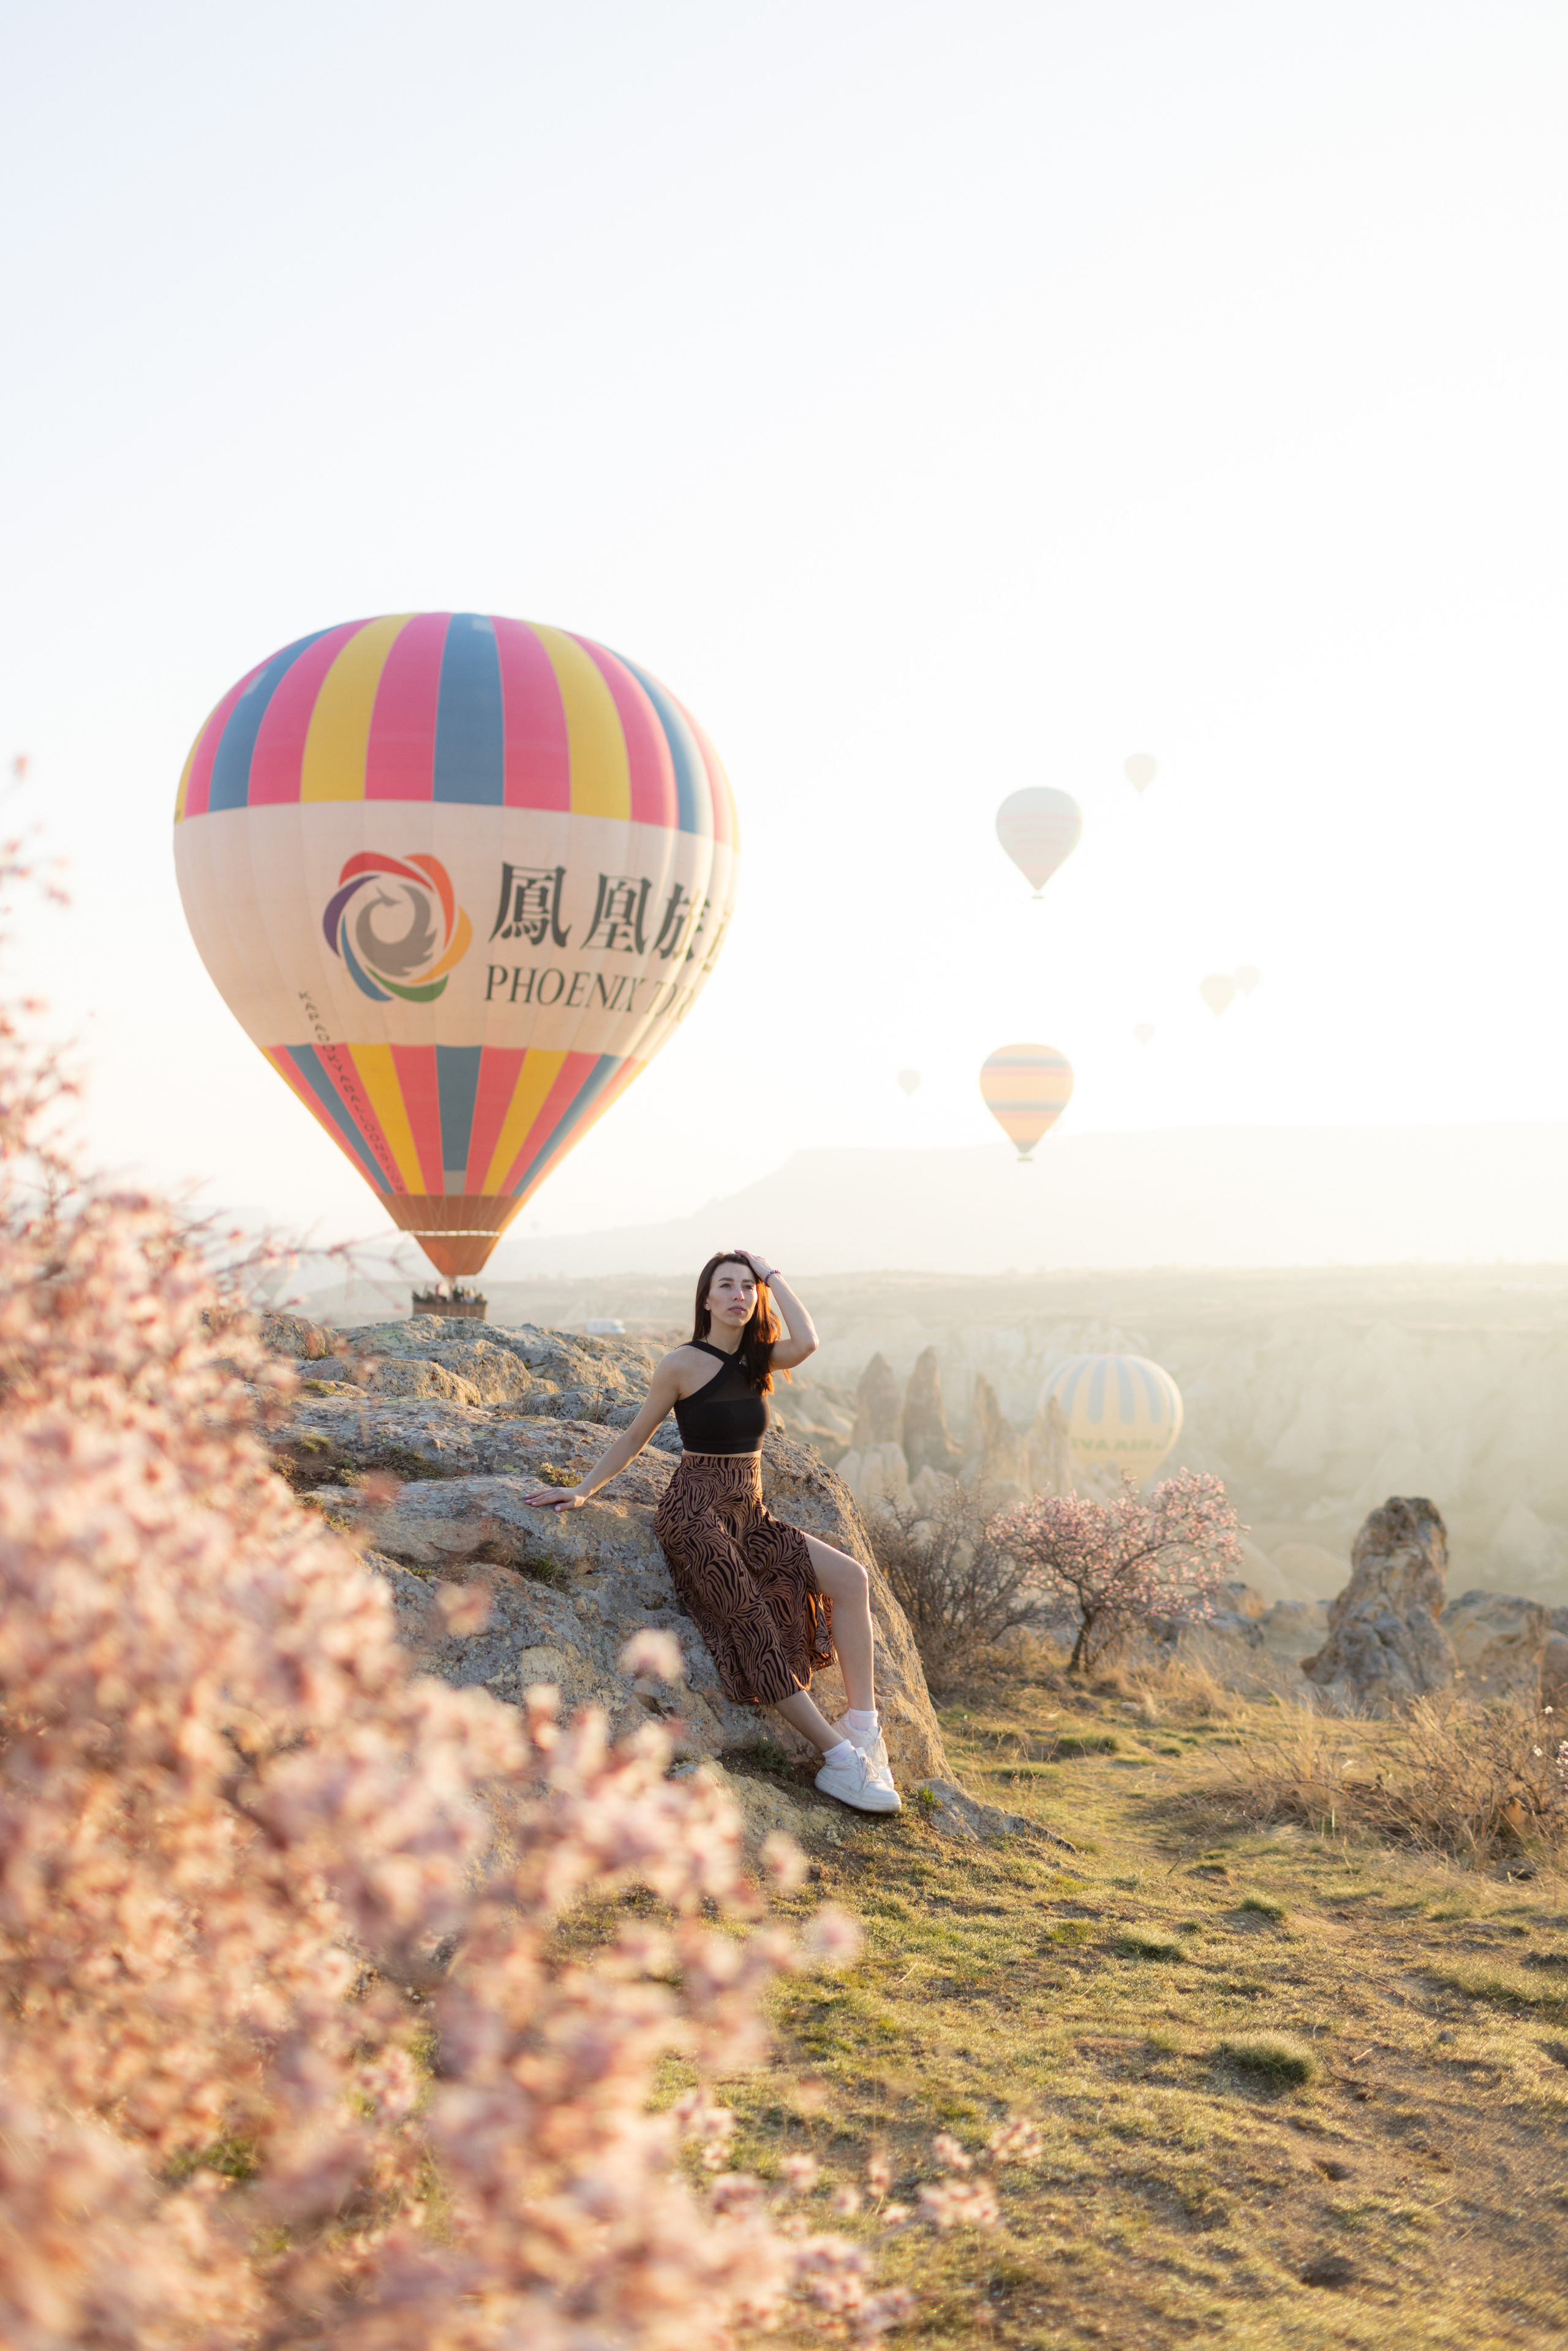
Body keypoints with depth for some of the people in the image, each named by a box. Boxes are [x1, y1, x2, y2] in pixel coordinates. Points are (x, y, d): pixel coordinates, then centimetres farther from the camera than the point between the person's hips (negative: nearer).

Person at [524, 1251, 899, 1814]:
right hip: (696, 1514, -6)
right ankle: (841, 1760, -23)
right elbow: (635, 1436, 4)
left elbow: (806, 1342, -12)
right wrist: (582, 1490, 1)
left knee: (850, 1578, -11)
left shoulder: (757, 1359, 10)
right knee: (754, 1629, -21)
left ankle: (864, 1727, -13)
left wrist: (771, 1274, -4)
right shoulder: (684, 1364, -5)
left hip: (750, 1518, 7)